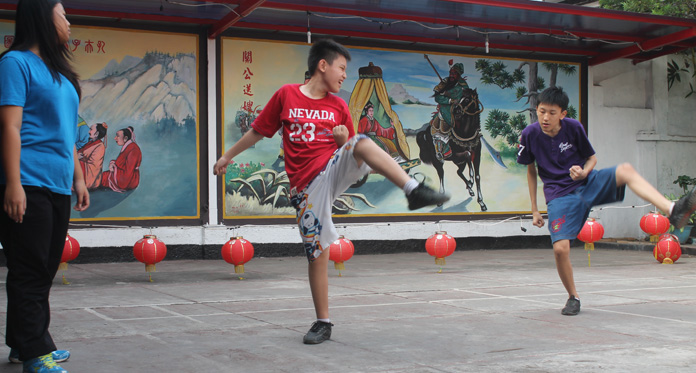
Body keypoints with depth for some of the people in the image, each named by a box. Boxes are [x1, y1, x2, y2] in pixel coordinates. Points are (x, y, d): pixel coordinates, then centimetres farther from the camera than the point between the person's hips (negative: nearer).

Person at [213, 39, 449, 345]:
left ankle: (414, 190, -44)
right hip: (307, 186, -1)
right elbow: (258, 130, 16)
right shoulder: (286, 95, 6)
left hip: (336, 169, 1)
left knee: (363, 143, -30)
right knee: (317, 252, -1)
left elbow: (350, 146, 17)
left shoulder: (339, 107, 11)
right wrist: (228, 156, 22)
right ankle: (323, 323, 13)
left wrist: (344, 139, -7)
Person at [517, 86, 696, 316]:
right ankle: (573, 297, 9)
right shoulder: (530, 134, -6)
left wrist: (584, 172, -18)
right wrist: (534, 209, 9)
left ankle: (672, 211, -44)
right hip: (559, 195, 0)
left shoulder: (573, 127, -7)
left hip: (588, 184, 0)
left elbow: (592, 157, 7)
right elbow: (531, 170, 8)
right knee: (560, 249, -18)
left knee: (625, 170, -29)